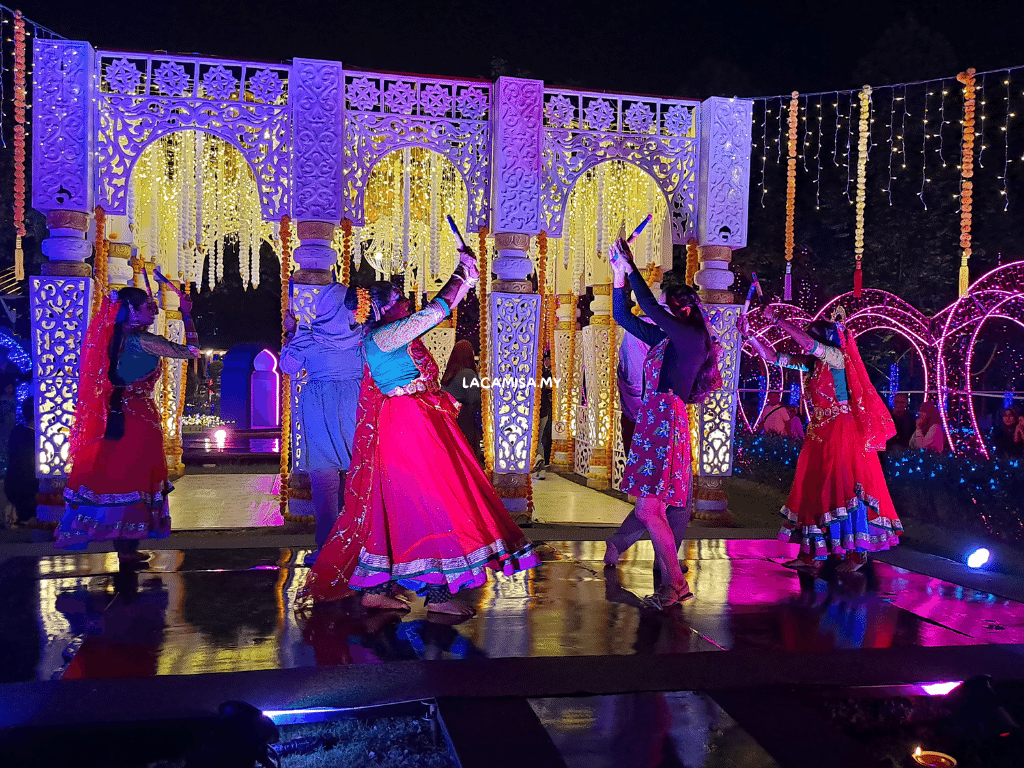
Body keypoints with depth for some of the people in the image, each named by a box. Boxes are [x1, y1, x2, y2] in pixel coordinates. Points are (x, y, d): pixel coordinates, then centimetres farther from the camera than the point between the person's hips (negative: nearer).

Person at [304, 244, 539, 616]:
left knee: (395, 506, 10)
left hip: (419, 421, 11)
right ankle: (437, 591, -5)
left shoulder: (390, 334, 16)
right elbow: (435, 311, -13)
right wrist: (462, 277, -3)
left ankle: (375, 586, 15)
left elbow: (435, 311, 28)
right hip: (408, 425, -11)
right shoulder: (382, 336, -12)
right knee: (430, 501, -9)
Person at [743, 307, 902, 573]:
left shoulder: (837, 357, -10)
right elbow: (773, 357, 13)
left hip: (843, 430, -8)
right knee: (814, 487, 5)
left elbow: (807, 343, -26)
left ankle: (858, 551, -5)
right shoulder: (812, 362, 12)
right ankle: (814, 554, 9)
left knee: (845, 486, -10)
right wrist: (749, 335, 6)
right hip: (820, 432, 8)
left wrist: (777, 320, -19)